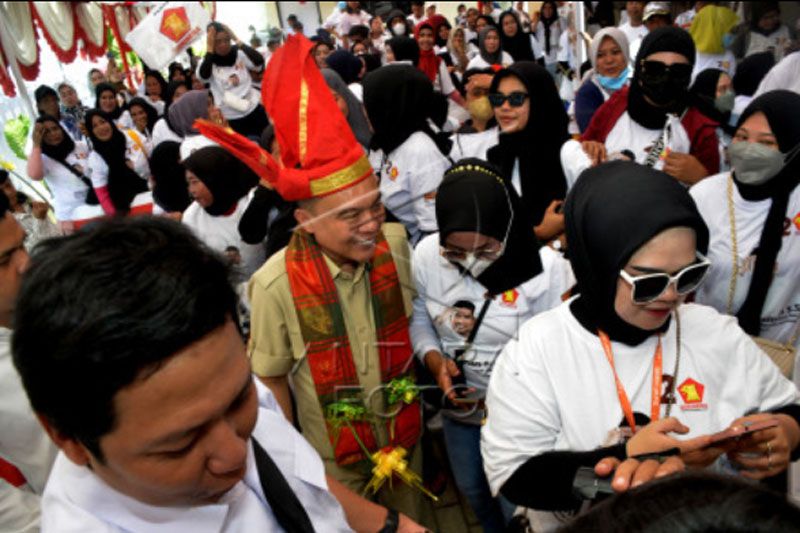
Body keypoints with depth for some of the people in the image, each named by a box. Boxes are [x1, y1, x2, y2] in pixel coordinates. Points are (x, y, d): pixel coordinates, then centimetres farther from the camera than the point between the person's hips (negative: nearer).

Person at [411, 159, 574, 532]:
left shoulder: (547, 269, -27)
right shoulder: (426, 255, -18)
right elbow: (418, 318, -2)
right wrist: (433, 359, -20)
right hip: (458, 407, 4)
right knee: (471, 490, 31)